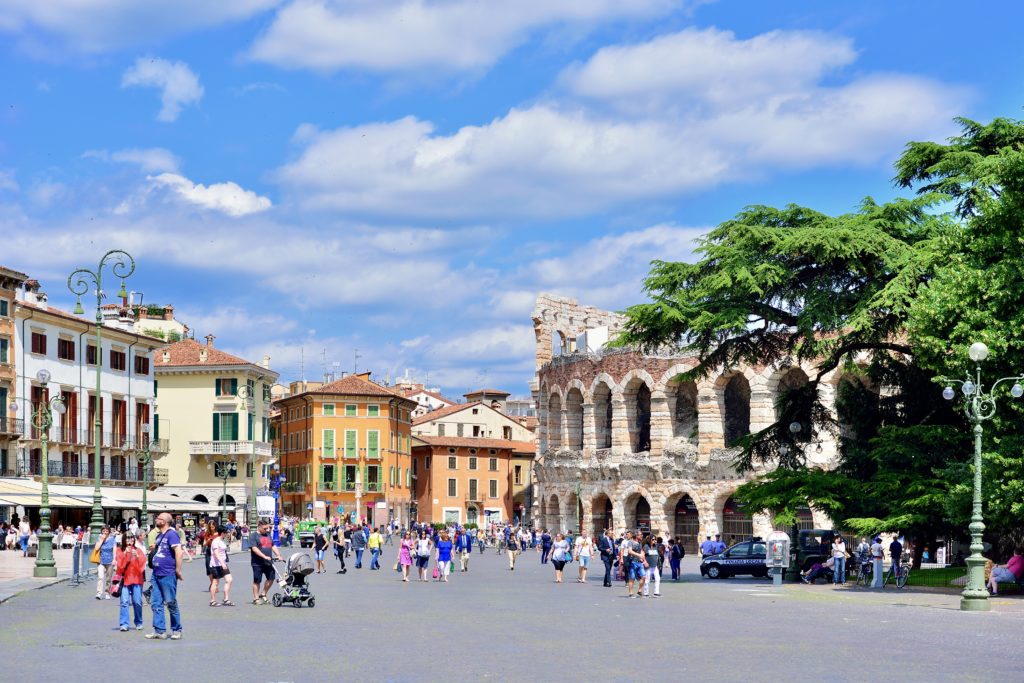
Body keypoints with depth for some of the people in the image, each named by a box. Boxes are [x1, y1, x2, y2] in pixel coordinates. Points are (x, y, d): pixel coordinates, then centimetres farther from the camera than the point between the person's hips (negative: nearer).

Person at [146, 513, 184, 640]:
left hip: (168, 575, -9)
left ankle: (176, 630, 10)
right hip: (156, 574, 9)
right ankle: (159, 631, 10)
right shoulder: (159, 536, 16)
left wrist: (178, 571, -19)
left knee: (171, 603, 0)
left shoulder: (171, 534, -12)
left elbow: (178, 552, -19)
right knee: (156, 603, 6)